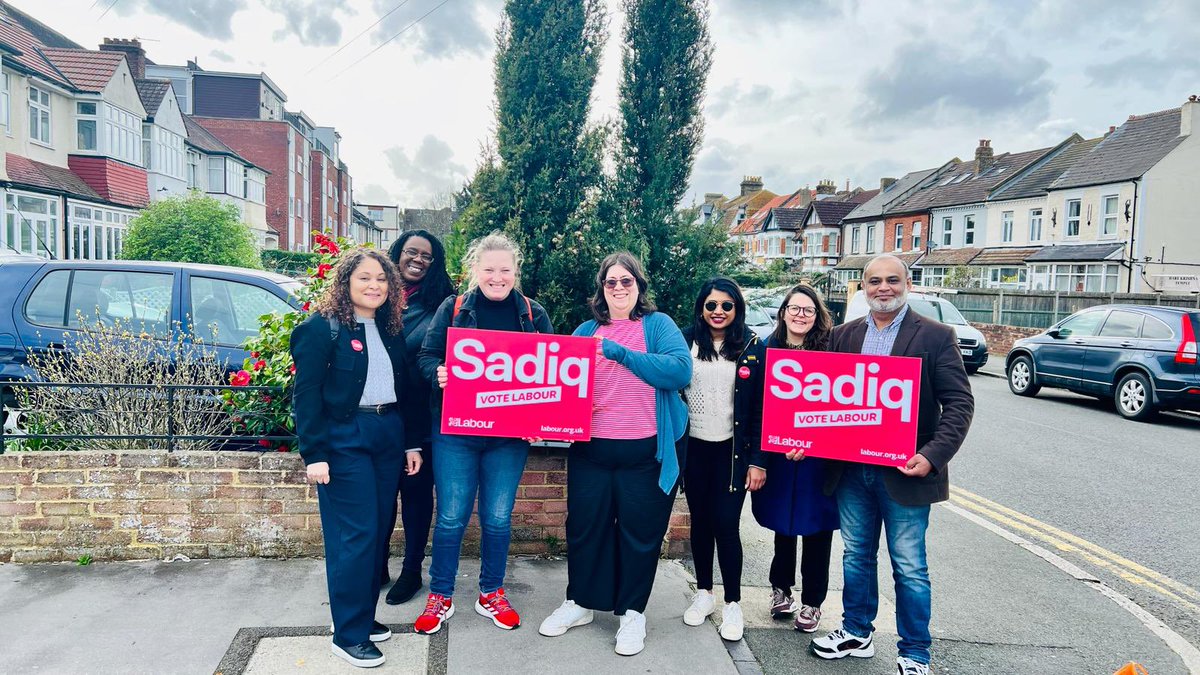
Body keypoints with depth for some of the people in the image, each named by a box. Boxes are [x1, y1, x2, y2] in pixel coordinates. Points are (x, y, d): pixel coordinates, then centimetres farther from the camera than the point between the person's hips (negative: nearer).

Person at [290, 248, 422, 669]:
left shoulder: (391, 328, 12)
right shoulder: (322, 327, -7)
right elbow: (306, 394, -10)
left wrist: (410, 443, 13)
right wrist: (314, 454, -15)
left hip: (388, 436, 7)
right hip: (344, 440, -6)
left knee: (379, 531, 11)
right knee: (355, 534, -4)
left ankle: (364, 616, 25)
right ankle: (349, 634, 8)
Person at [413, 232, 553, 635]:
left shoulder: (533, 314, 4)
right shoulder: (452, 309, 1)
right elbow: (427, 357, 1)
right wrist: (438, 373, -22)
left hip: (509, 435, 1)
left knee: (498, 518, 10)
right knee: (451, 517, 4)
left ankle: (491, 594, 29)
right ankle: (440, 597, 23)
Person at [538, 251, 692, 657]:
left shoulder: (658, 325, -2)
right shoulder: (586, 331, 9)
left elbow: (681, 369, -19)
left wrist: (620, 353, -22)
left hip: (647, 452, -3)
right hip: (591, 449, 3)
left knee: (640, 532, 10)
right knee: (584, 526, 12)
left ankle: (633, 612, 28)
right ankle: (579, 603, 33)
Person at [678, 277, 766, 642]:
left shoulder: (753, 347, -2)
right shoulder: (685, 342, 0)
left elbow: (761, 408, -2)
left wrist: (758, 460, -6)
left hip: (733, 450, -2)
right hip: (694, 447, 2)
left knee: (726, 525, -1)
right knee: (700, 522, 12)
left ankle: (733, 604, 15)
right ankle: (703, 592, 29)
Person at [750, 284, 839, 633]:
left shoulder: (829, 351, -4)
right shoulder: (767, 348, 2)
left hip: (819, 456, -1)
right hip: (778, 454, 2)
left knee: (816, 526, 6)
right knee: (783, 523, 14)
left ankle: (812, 601, 22)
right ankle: (781, 587, 33)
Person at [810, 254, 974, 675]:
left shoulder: (936, 336, -5)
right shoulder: (843, 336, 7)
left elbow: (959, 404, -8)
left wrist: (933, 456, -20)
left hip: (903, 471, -4)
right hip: (850, 470, 4)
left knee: (910, 568, 6)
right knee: (857, 556, 18)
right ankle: (856, 633, 35)